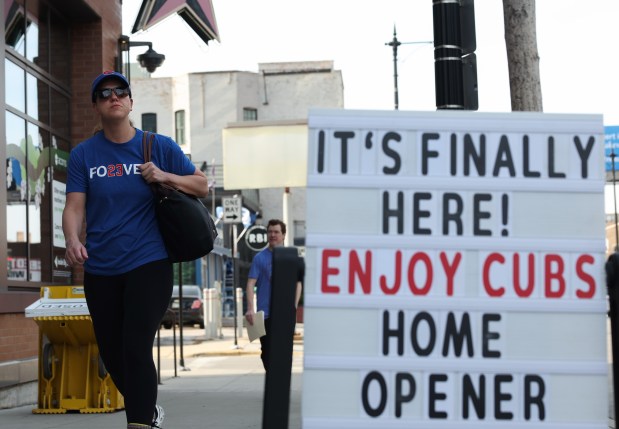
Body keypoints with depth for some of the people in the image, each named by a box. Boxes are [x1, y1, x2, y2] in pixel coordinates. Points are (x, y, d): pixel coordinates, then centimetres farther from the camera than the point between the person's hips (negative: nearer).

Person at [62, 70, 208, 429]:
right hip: (99, 271, 3)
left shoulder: (160, 146, 3)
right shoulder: (84, 154, 5)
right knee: (112, 355, 11)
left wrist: (165, 176, -11)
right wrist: (73, 240, -23)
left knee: (136, 349, -16)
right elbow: (74, 207, -3)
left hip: (148, 264, -3)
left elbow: (202, 186, 7)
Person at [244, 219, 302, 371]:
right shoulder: (260, 258, 0)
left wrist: (294, 306, -2)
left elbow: (297, 283, 10)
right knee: (267, 352, 2)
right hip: (265, 314, -2)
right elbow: (251, 284, -6)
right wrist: (250, 309, -18)